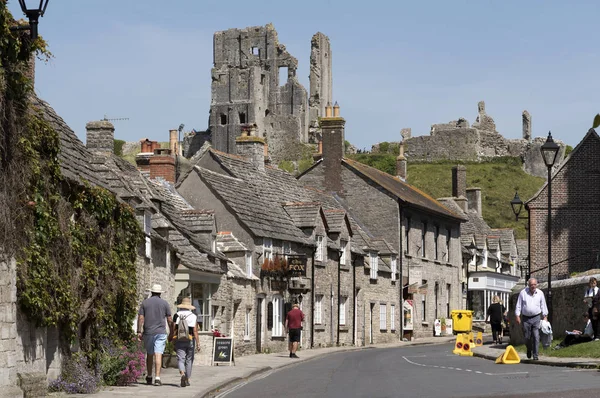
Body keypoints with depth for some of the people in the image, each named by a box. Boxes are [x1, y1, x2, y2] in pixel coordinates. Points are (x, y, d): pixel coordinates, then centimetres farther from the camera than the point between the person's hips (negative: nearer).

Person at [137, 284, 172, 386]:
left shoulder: (145, 303, 5)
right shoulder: (164, 303, 2)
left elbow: (141, 318, -1)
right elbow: (169, 320, 3)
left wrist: (139, 332, 0)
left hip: (148, 332, 2)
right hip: (160, 332, -2)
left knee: (149, 354, 15)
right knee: (158, 355, -7)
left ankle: (149, 377, 21)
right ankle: (157, 378, -16)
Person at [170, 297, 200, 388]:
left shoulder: (177, 315, 0)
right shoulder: (193, 316, -2)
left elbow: (173, 329, -2)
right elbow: (195, 331, -7)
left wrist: (170, 339, 9)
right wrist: (198, 343, -5)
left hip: (179, 340, 0)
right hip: (190, 340, 0)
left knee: (180, 359, -4)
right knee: (189, 360, 12)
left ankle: (182, 374, -31)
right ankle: (187, 379, 18)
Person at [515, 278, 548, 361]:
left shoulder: (540, 293, 4)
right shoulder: (523, 293, 0)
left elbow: (543, 305, 11)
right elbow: (518, 305, 3)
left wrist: (545, 316, 8)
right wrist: (517, 316, -3)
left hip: (536, 318, 0)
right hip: (526, 318, 0)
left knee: (536, 337, -10)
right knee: (527, 337, 7)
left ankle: (535, 355, -7)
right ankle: (529, 349, 37)